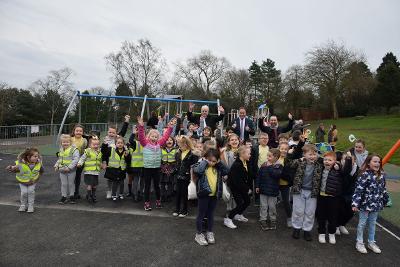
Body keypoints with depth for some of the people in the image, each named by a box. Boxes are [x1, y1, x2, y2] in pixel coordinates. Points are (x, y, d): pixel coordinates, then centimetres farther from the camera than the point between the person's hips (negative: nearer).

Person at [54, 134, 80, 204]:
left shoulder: (74, 150, -14)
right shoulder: (61, 150, 8)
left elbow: (76, 159, -21)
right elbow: (59, 159, 21)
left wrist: (69, 167, -26)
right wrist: (56, 165, 5)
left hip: (71, 171, -5)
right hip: (62, 170, 5)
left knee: (71, 183, 9)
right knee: (63, 184, 11)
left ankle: (71, 196, 23)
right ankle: (64, 197, 22)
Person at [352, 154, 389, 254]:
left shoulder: (382, 175, 0)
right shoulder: (365, 175, -19)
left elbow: (383, 189, 13)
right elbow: (358, 190, -22)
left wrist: (385, 200, 19)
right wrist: (355, 203, -25)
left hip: (376, 204, 6)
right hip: (365, 204, -6)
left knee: (372, 223, 19)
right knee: (362, 223, 9)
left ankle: (371, 242, 35)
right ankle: (359, 243, 24)